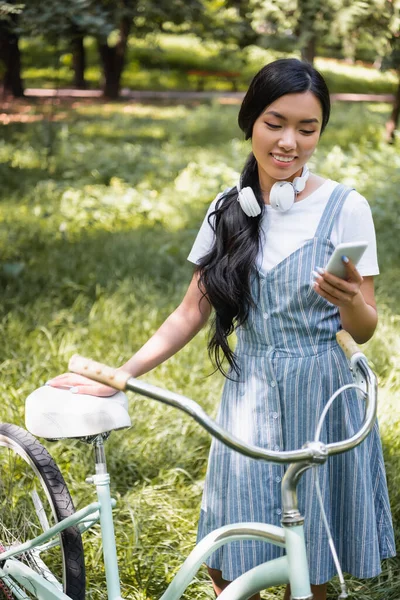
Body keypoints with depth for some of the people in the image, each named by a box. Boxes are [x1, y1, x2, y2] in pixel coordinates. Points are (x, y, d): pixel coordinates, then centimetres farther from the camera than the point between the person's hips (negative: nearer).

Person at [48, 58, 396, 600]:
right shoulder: (230, 210, 3)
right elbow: (191, 313, 7)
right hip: (246, 398, 3)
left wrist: (349, 300, -28)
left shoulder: (346, 208, -8)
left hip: (320, 398, -3)